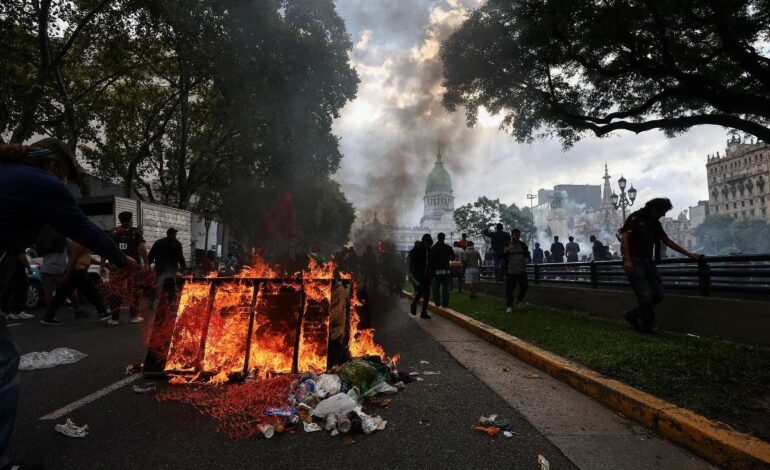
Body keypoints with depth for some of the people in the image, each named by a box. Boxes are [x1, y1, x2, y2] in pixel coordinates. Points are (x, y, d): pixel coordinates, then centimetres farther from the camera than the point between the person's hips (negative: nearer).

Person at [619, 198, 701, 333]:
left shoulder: (655, 223, 17)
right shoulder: (636, 217, -7)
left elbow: (667, 241, 21)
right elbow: (624, 236, -16)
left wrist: (689, 254, 18)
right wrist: (627, 259, -25)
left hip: (648, 262, 8)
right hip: (634, 262, -8)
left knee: (658, 294, 3)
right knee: (646, 295, -10)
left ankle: (632, 315, 17)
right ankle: (647, 328, 4)